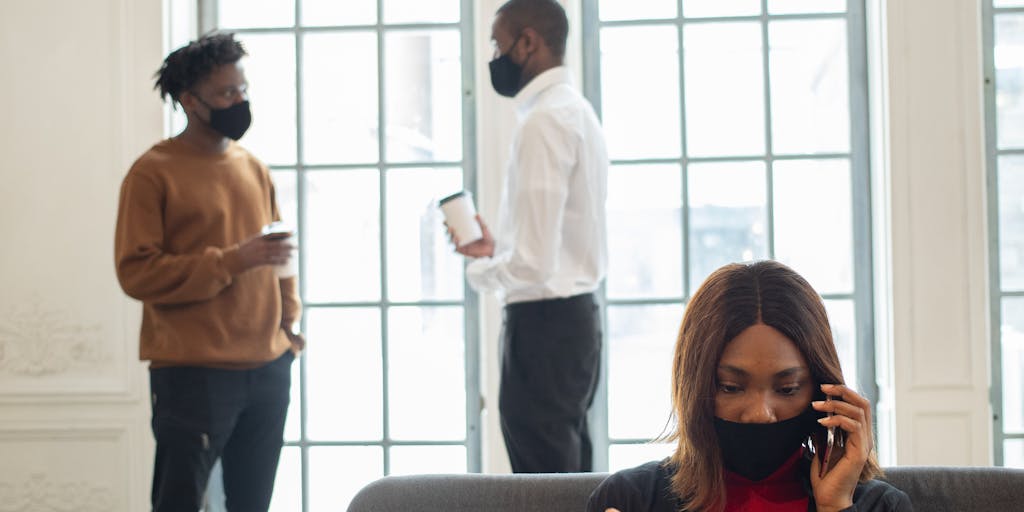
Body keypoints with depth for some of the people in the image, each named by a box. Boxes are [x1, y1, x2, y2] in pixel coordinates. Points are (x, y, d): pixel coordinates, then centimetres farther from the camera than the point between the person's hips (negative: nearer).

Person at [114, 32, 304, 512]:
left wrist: (289, 317, 9)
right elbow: (136, 271, -13)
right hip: (193, 375, -6)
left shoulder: (254, 168, 14)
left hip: (269, 368, 6)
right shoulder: (153, 172, -6)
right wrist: (230, 262, -20)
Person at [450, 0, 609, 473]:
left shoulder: (545, 120, -18)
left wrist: (479, 270, -5)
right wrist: (497, 248, 15)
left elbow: (534, 264, -23)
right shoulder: (574, 110, 13)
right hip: (575, 316, 10)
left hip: (544, 324, -10)